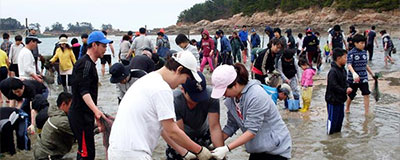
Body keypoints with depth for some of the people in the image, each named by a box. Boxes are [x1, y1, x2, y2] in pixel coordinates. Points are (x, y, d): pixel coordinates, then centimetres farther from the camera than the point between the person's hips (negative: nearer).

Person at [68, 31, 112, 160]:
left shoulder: (90, 63, 18)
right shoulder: (85, 63, -15)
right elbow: (83, 91, -25)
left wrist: (95, 115, 29)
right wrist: (96, 110, -38)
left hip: (85, 115, 11)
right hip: (80, 116, -11)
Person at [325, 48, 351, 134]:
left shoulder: (343, 70, 7)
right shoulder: (333, 72, -23)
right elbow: (333, 86, -25)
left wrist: (347, 87, -3)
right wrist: (345, 91, -22)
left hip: (340, 99, 9)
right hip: (333, 100, -9)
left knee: (340, 116, 18)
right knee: (333, 118, 2)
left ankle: (338, 132, 33)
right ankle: (330, 134, 17)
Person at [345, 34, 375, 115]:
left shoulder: (364, 52, 6)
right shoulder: (351, 53, -13)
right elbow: (349, 65, -24)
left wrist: (372, 73, 22)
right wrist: (354, 73, -41)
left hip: (363, 78, 5)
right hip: (353, 79, -4)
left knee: (366, 94, -4)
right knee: (351, 95, 10)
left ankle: (367, 112, 2)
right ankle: (347, 109, 34)